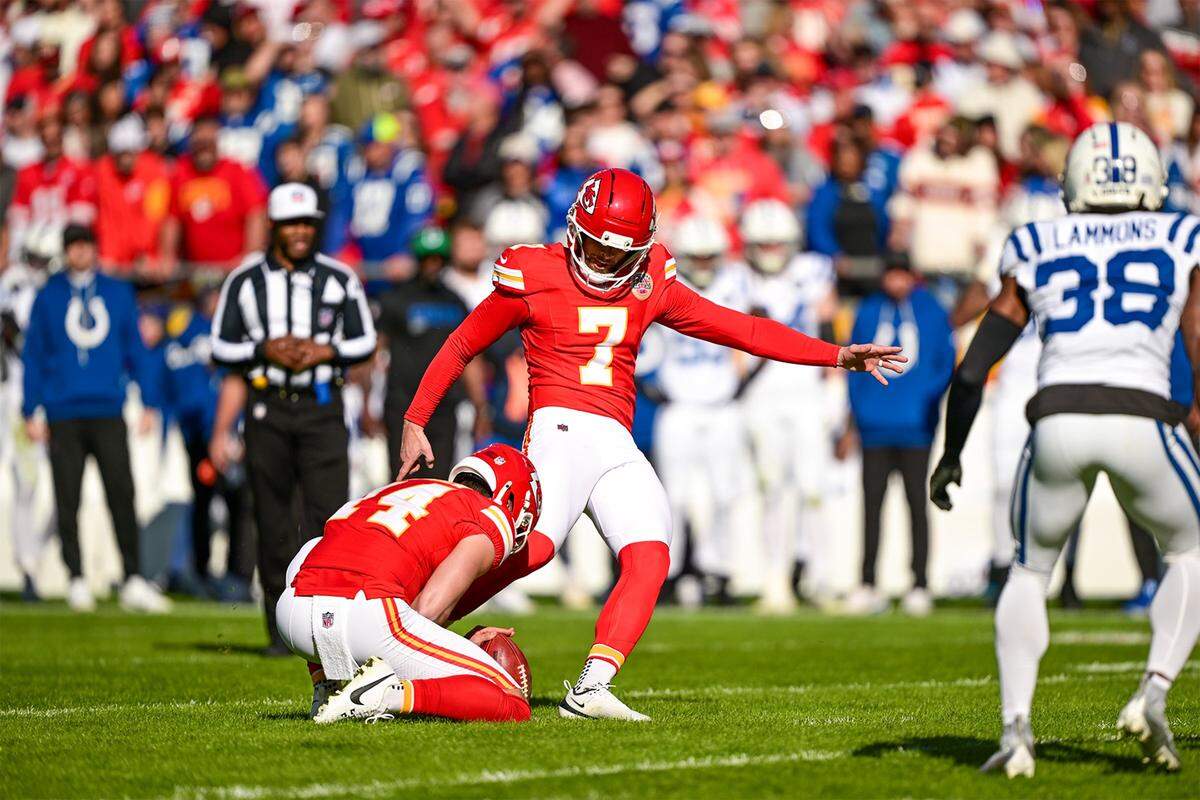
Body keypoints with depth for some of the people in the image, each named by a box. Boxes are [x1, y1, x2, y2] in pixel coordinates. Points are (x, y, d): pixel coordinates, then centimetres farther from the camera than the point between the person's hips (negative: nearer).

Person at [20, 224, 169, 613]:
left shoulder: (118, 293, 10)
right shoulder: (48, 296, 7)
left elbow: (136, 350, 13)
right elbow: (32, 357, 9)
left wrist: (149, 404, 8)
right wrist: (31, 413, 4)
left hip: (108, 412, 0)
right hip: (64, 416, 0)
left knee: (122, 496, -7)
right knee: (67, 503, 0)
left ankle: (134, 581, -5)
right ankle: (77, 581, 7)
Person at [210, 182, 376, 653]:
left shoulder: (339, 280, 6)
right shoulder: (245, 281, 4)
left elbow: (365, 341, 9)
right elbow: (221, 347, 5)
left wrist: (324, 351, -9)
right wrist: (266, 350, -11)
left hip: (321, 408, 0)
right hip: (268, 408, 0)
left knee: (327, 511, -14)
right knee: (272, 520, 4)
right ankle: (281, 627, 12)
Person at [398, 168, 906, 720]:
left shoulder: (649, 285, 14)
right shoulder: (535, 278, 0)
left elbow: (737, 328, 18)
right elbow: (462, 345, 9)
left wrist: (836, 356, 14)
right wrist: (415, 422, 7)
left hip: (618, 445, 6)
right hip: (561, 426, -6)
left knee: (649, 560, -16)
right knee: (534, 546, -29)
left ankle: (590, 690, -20)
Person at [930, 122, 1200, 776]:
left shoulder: (1035, 253, 18)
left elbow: (972, 370, 16)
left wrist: (950, 454, 26)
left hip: (1058, 420, 1)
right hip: (1142, 417, -1)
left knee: (1030, 569, 23)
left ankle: (1016, 727, 5)